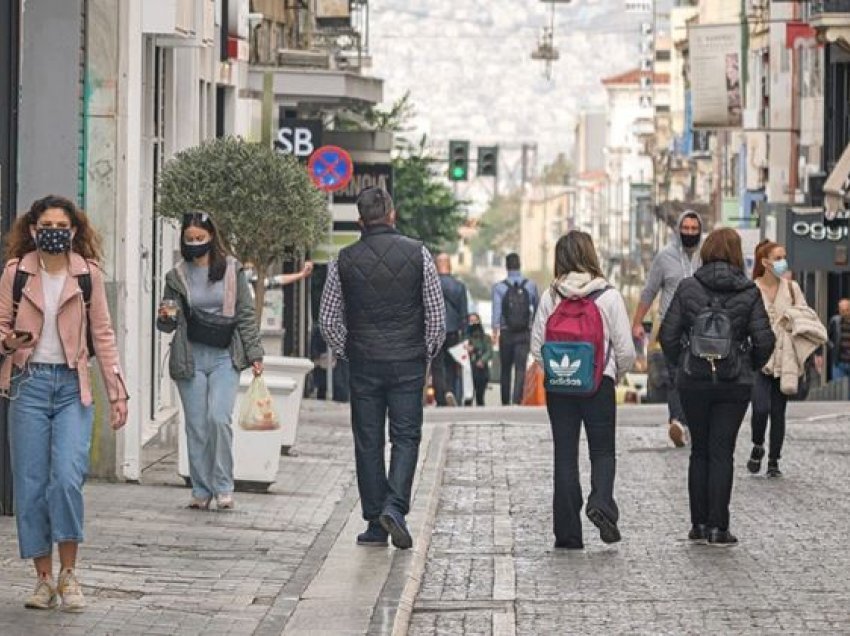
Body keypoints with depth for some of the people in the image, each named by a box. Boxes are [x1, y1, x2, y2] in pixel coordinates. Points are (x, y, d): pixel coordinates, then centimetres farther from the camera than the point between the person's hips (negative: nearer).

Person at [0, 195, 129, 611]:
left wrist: (117, 392, 2)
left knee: (68, 478, -14)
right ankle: (44, 579, 10)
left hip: (72, 385, -1)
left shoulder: (89, 275, 3)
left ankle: (68, 574, 0)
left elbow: (103, 335, 5)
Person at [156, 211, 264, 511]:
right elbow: (168, 324, 11)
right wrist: (165, 318, -13)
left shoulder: (232, 270, 3)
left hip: (225, 357, -2)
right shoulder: (177, 275, 6)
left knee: (219, 418, -16)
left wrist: (254, 354, 1)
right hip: (191, 359, 2)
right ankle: (201, 491, 10)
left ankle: (223, 486, -5)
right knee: (196, 426, 2)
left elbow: (246, 315, 6)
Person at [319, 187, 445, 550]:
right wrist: (428, 353, 13)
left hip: (363, 364, 1)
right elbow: (436, 314, 0)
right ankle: (395, 506, -14)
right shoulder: (417, 254, -3)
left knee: (368, 442, 7)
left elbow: (327, 319, 4)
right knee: (406, 437, 5)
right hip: (408, 363, -1)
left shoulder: (345, 260, 0)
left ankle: (375, 525, 8)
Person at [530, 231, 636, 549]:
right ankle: (601, 502, -17)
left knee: (565, 454, 7)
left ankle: (567, 532, 7)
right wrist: (616, 374, 12)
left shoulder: (550, 297, -1)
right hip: (599, 383, -2)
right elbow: (625, 349, -6)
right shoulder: (608, 296, -7)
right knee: (603, 450, 10)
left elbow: (537, 346, -1)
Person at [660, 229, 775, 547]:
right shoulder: (749, 293, -4)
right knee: (722, 453, 2)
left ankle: (699, 524, 13)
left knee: (699, 451, 12)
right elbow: (764, 340, -5)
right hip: (734, 383, -1)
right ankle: (718, 528, -1)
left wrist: (680, 364, 13)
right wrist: (751, 366, 13)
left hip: (694, 381, 1)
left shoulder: (687, 288, -3)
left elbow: (668, 334, -3)